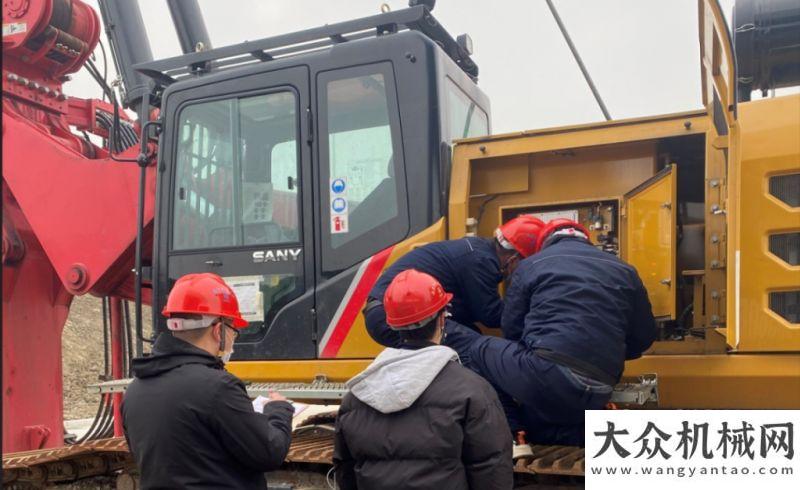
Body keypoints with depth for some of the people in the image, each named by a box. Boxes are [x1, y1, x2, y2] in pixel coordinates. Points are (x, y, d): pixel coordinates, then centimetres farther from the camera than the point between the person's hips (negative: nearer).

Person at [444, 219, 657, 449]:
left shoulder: (531, 264, 13)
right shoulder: (624, 270, 21)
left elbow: (511, 330, 14)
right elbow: (644, 337, 25)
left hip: (545, 373, -5)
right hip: (595, 396, 5)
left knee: (456, 339, 9)